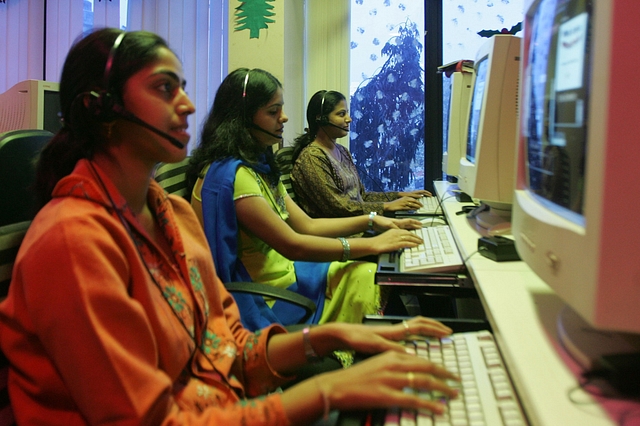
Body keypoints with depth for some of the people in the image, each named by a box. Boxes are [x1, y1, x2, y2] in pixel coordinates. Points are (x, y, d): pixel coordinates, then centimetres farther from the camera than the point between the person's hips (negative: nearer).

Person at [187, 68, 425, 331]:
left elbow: (307, 226, 12)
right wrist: (374, 244, -18)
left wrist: (372, 221, 2)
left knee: (375, 276, -1)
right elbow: (293, 245, -23)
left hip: (279, 271, 9)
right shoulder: (231, 175, -20)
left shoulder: (258, 166, 11)